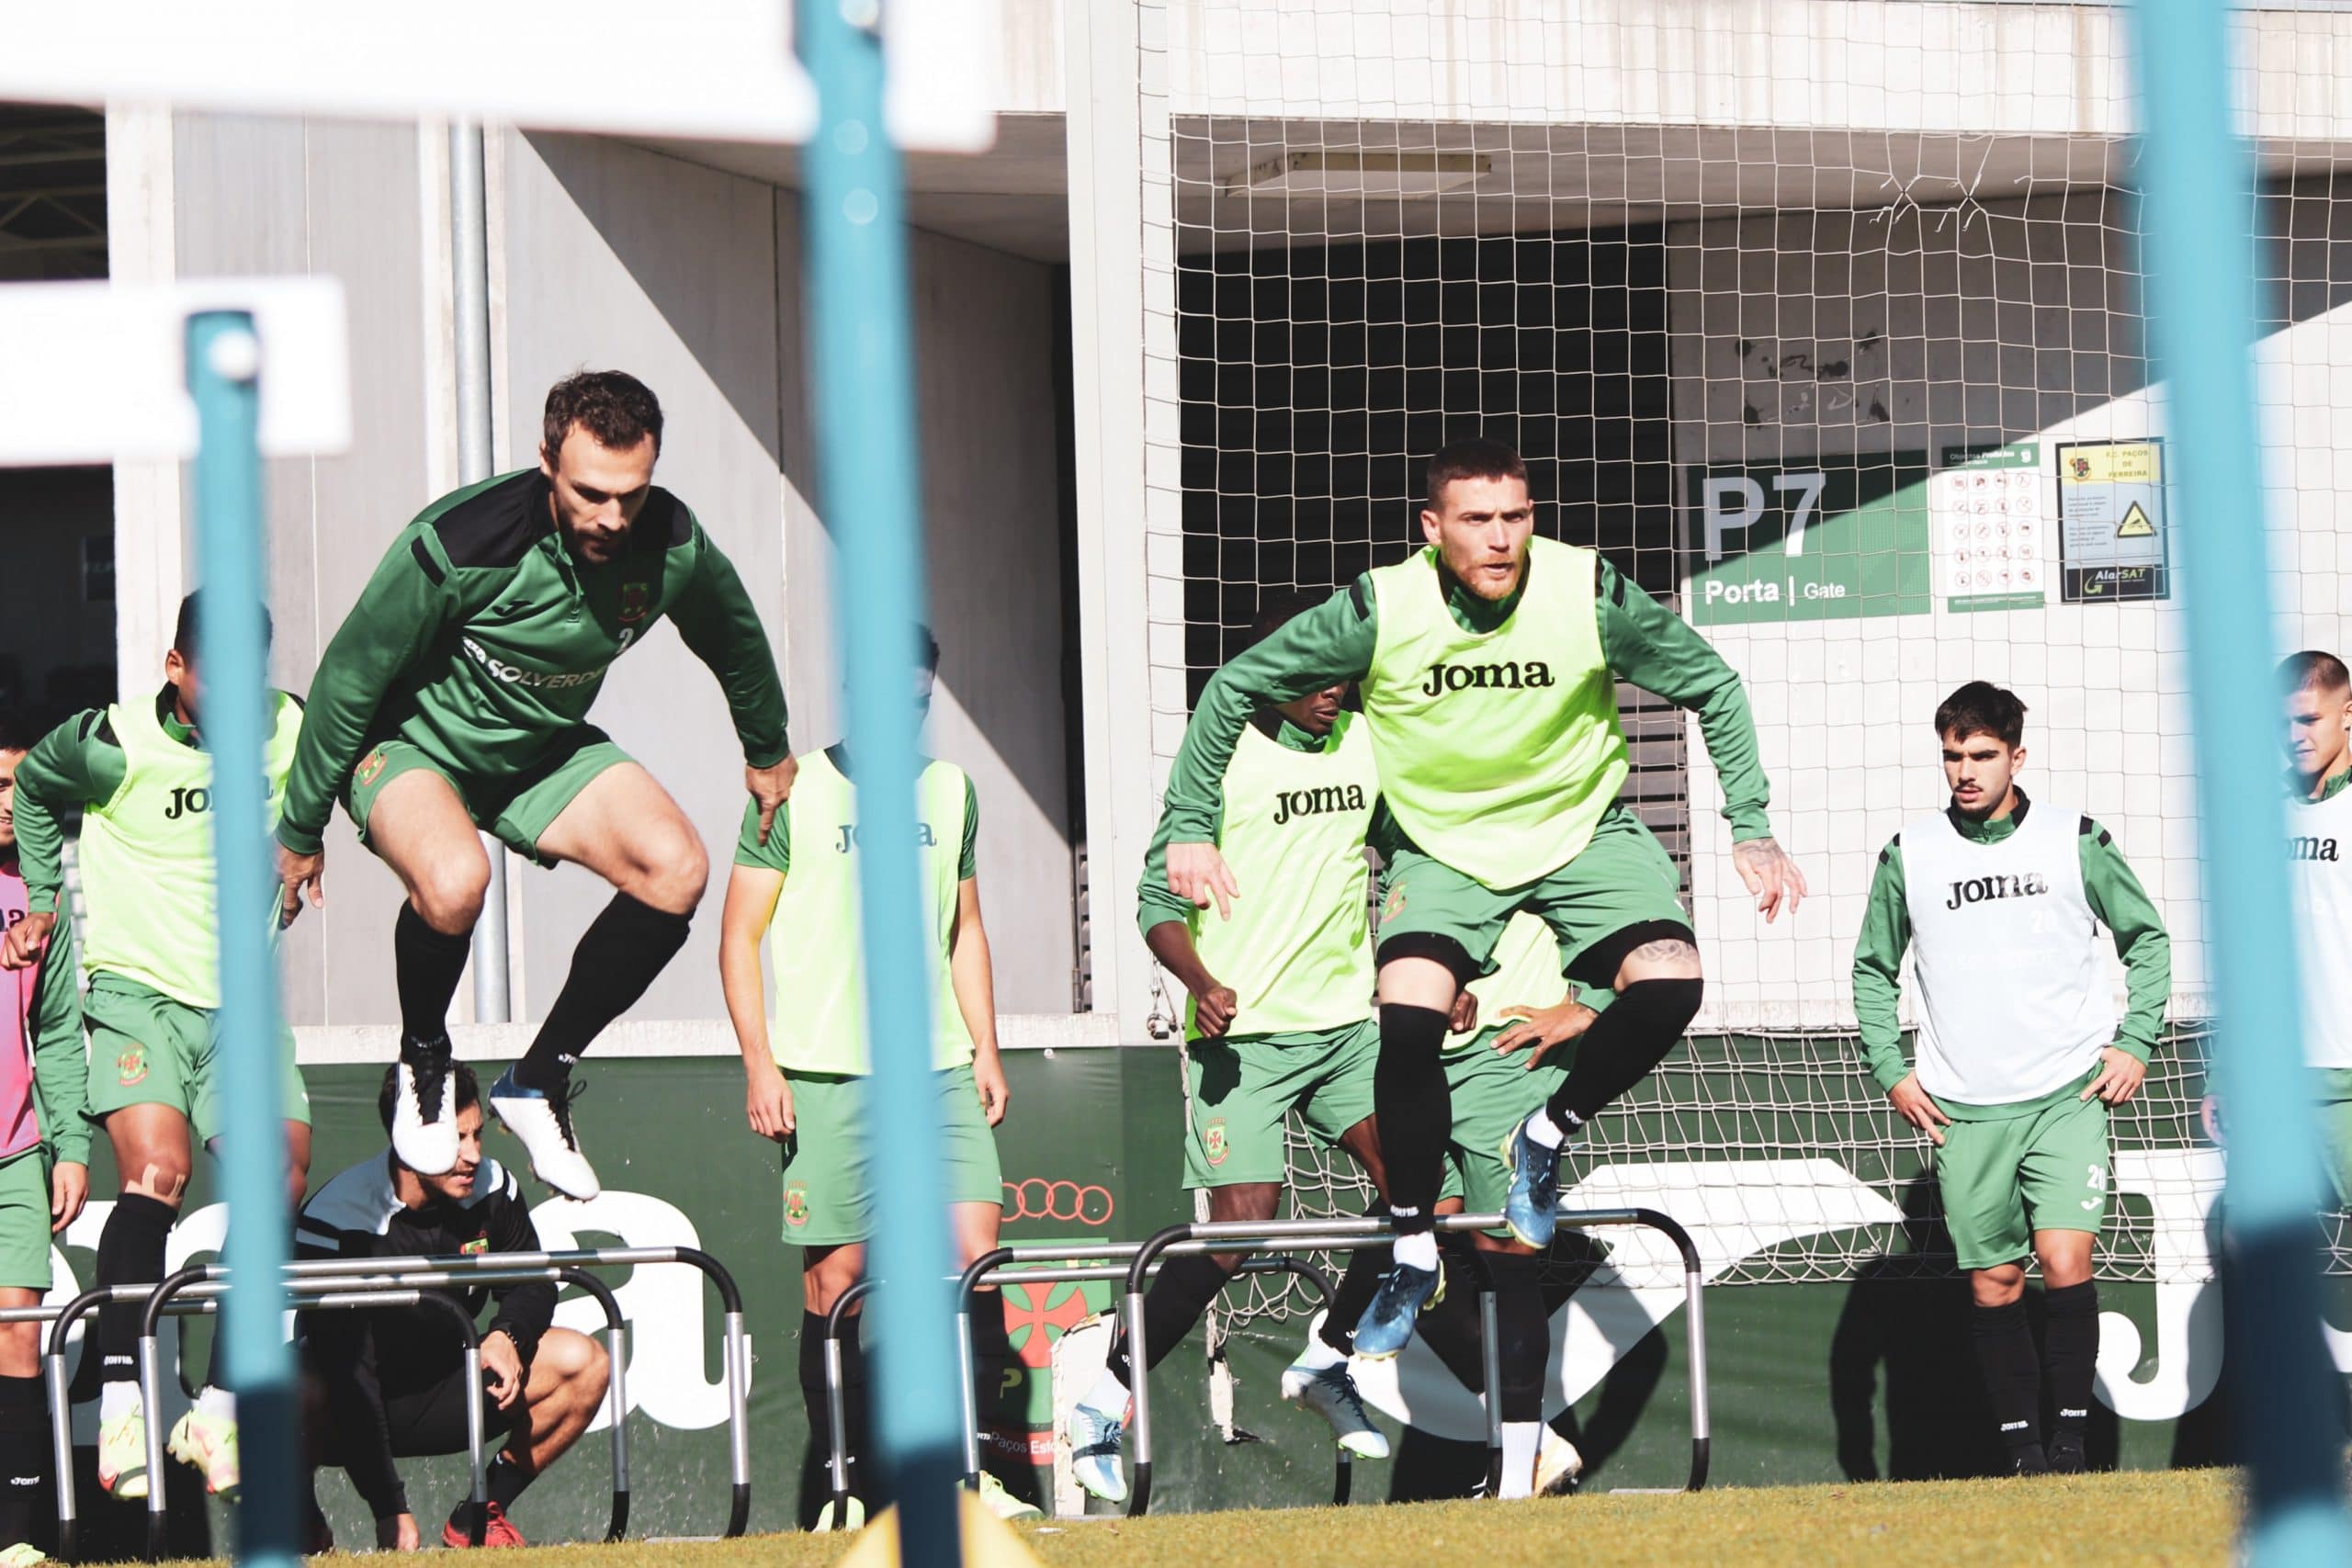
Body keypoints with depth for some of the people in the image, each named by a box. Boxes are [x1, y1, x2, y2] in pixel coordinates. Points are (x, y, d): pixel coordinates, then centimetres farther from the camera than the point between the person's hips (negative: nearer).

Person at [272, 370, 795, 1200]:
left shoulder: (674, 546, -19)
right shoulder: (459, 544, -33)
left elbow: (735, 638, 7)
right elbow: (350, 675, -19)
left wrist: (768, 753, 23)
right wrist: (301, 831, -9)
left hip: (542, 751, 5)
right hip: (410, 741, -5)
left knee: (676, 868, -19)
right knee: (454, 879, -37)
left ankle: (539, 1082, -2)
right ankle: (422, 1062, -5)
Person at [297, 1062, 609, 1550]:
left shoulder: (492, 1189, -9)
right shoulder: (337, 1219, -25)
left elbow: (531, 1285, 10)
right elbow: (346, 1374, -29)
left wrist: (505, 1335, -17)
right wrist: (390, 1512, -34)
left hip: (440, 1398, 5)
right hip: (348, 1418, -5)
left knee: (583, 1366, -13)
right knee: (297, 1395, -39)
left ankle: (478, 1518, 0)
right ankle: (305, 1526, -8)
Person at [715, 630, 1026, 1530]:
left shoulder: (949, 791, 15)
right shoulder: (793, 795, 1)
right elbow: (742, 934, 0)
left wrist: (985, 1048, 15)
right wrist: (759, 1060, -8)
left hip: (938, 1067, 4)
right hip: (826, 1073, -4)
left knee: (972, 1245, -9)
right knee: (837, 1272, -3)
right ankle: (841, 1483, 5)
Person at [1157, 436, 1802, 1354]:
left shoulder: (1590, 597, -18)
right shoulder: (1378, 612, -19)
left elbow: (1712, 688, -2)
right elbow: (1234, 690, -5)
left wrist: (1750, 830, -6)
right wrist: (1189, 828, -6)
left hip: (1584, 833, 1)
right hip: (1443, 849, -1)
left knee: (1667, 985, -26)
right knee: (1408, 1018, -26)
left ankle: (1546, 1139, 3)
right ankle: (1412, 1250, -6)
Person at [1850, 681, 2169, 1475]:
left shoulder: (2078, 842, 1)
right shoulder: (1909, 856, 4)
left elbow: (2148, 939, 12)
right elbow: (1873, 970, 16)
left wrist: (2135, 1043, 2)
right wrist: (1890, 1071, 7)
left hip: (2069, 1096, -2)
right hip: (1961, 1111, 2)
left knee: (2065, 1265, -15)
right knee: (1994, 1285, 2)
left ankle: (2071, 1438, -8)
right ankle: (2024, 1451, 8)